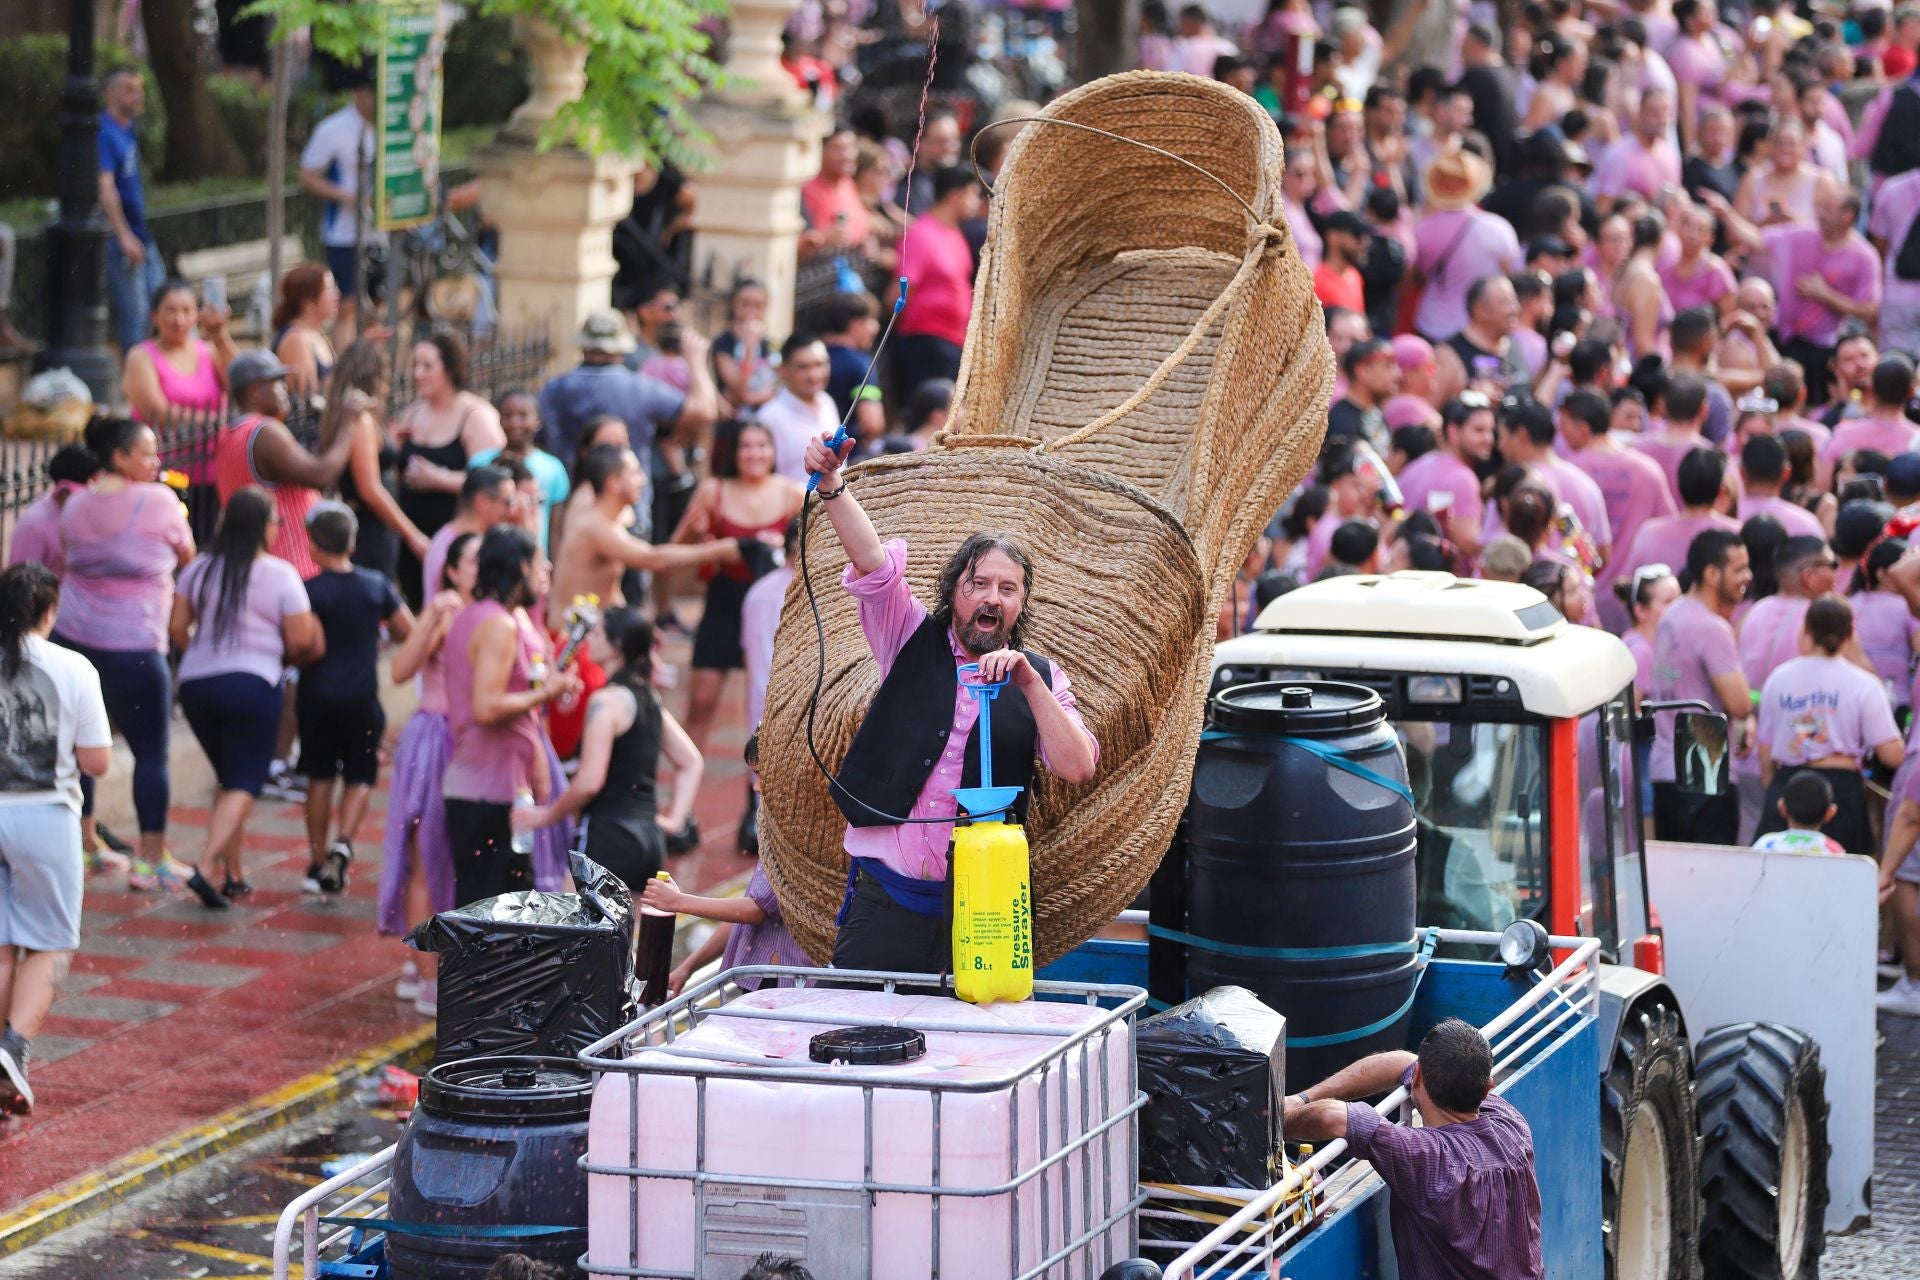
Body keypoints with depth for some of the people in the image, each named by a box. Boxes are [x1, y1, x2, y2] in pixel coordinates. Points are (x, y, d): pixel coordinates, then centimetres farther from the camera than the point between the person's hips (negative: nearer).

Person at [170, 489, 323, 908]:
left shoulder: (200, 570, 6)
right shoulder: (280, 574, -6)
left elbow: (177, 629, 5)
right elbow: (302, 641, -8)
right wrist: (285, 659, 13)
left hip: (196, 684, 5)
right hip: (252, 684, -5)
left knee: (229, 779, 18)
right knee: (244, 783, -3)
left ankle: (234, 875, 18)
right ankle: (206, 867, -21)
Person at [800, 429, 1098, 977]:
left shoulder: (1040, 678, 9)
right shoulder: (914, 640, 10)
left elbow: (1078, 767, -5)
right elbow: (873, 564, -5)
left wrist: (1030, 683, -14)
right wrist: (831, 483, -20)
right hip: (884, 899, 0)